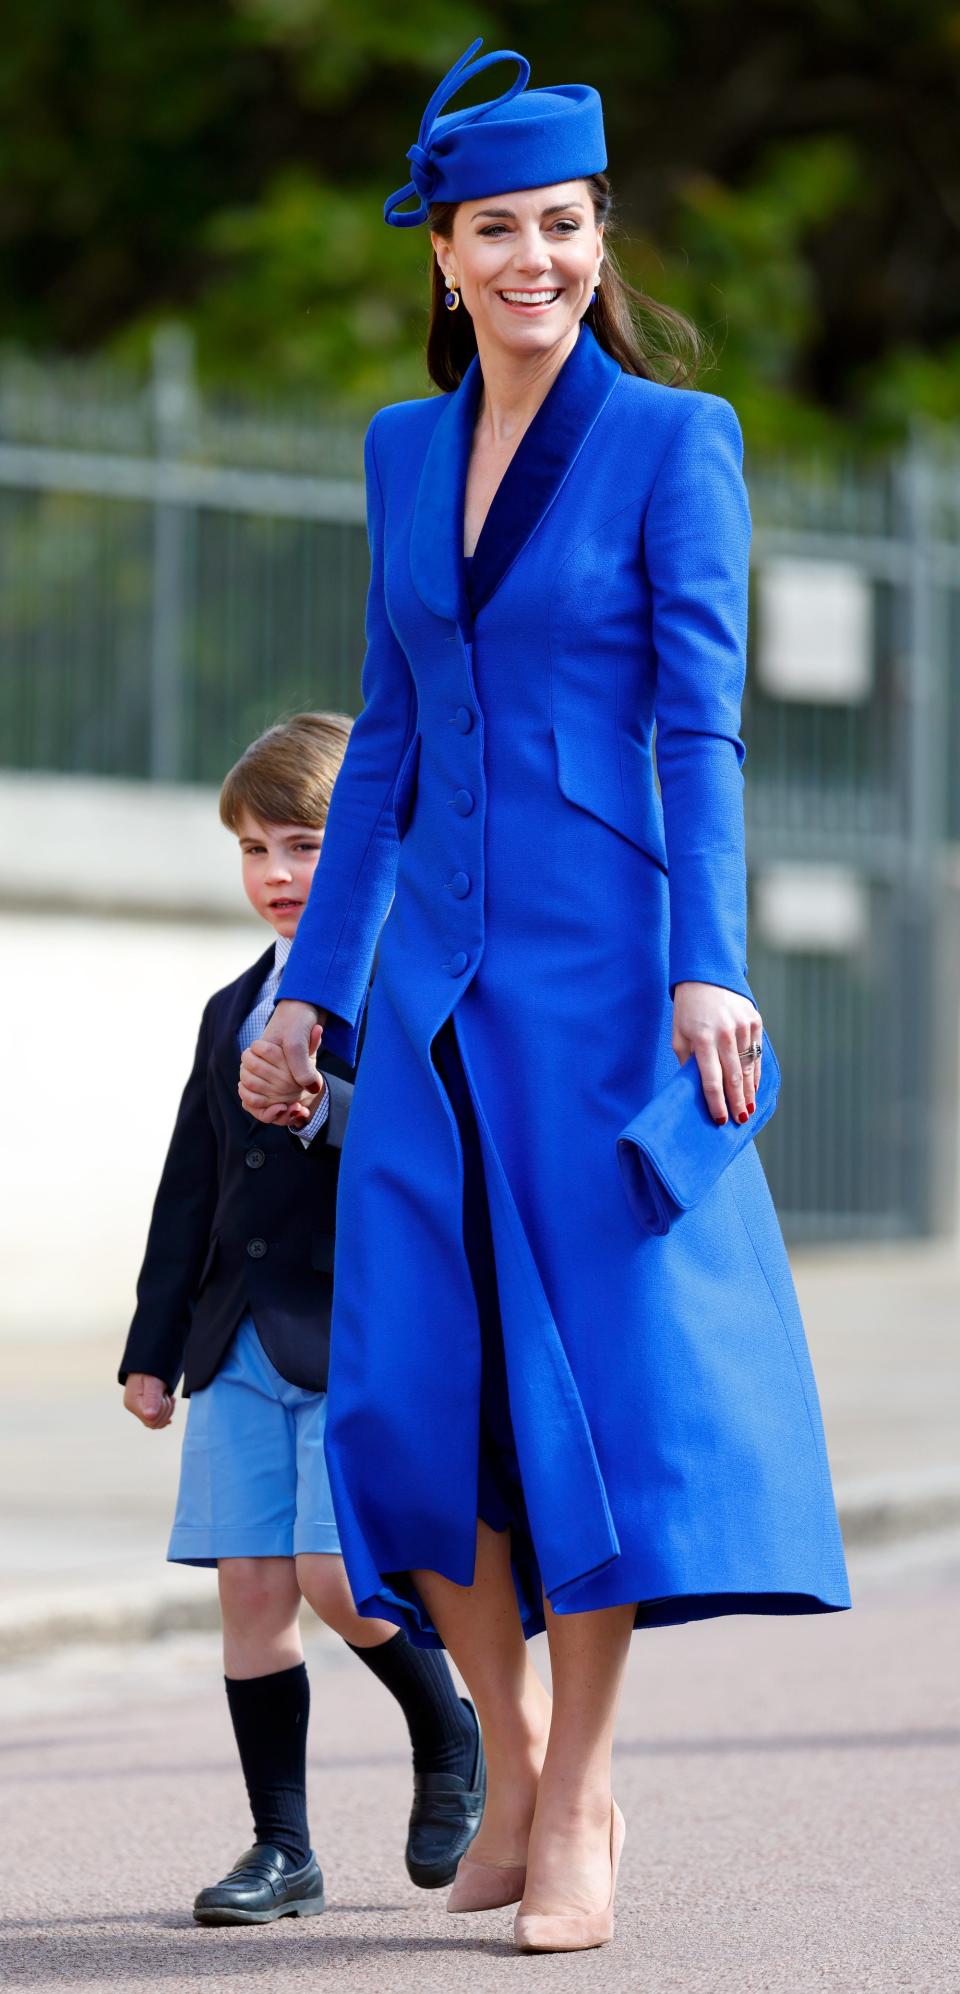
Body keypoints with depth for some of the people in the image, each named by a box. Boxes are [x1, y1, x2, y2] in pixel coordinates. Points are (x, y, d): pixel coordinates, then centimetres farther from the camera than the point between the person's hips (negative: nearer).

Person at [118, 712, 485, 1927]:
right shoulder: (235, 1011, 19)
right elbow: (192, 1189, 21)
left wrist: (331, 1105, -28)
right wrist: (156, 1347, 19)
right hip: (241, 1346, 6)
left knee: (334, 1576, -14)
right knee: (250, 1586, 2)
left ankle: (453, 1740, 14)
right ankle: (281, 1846, 9)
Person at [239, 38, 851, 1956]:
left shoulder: (674, 438, -2)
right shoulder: (404, 450, 12)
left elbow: (701, 722, -8)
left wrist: (707, 967, -18)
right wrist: (312, 989, 14)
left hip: (599, 965, -5)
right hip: (437, 977, 5)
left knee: (598, 1376, -4)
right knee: (412, 1385, 0)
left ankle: (577, 1812, 5)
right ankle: (514, 1770, 17)